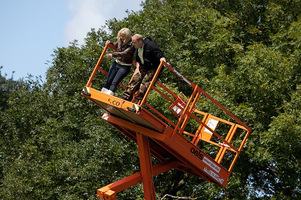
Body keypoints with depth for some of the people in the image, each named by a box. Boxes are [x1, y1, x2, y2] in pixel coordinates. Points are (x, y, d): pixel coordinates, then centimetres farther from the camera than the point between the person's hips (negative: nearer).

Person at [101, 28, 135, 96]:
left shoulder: (131, 45, -21)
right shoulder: (120, 41, 1)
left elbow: (124, 53, -33)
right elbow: (115, 45, 22)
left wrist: (113, 54, -42)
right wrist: (110, 43, 0)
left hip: (125, 66, -7)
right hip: (116, 63, 7)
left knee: (115, 82, -14)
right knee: (108, 80, 6)